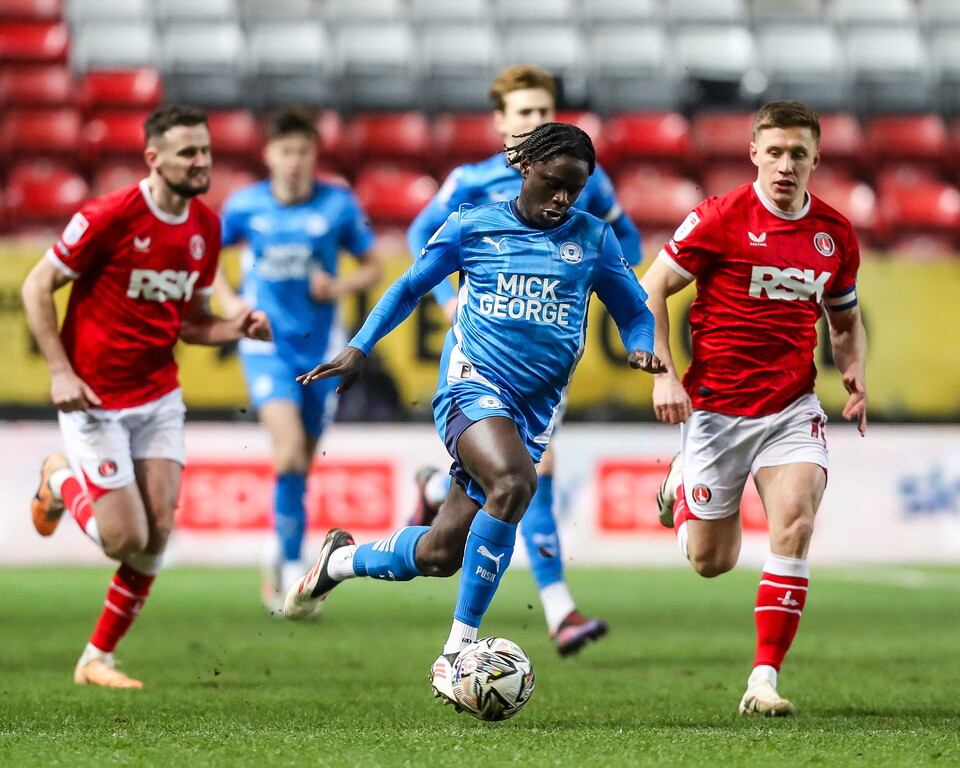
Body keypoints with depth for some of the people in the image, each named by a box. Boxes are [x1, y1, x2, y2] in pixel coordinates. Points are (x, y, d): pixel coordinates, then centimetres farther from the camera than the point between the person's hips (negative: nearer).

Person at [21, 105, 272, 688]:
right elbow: (37, 287, -10)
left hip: (160, 396, 6)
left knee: (158, 534, -4)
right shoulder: (111, 216, -18)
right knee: (127, 539, -8)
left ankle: (99, 658, 13)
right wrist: (61, 371, -17)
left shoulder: (207, 226, 2)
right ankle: (62, 481, 24)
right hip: (95, 399, -6)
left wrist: (238, 329, -8)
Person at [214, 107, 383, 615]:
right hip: (266, 343, -2)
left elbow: (373, 267, 7)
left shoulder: (338, 205, -3)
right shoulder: (244, 206, -2)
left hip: (320, 346, 2)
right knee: (290, 449, -21)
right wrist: (227, 301, 0)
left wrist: (341, 286, -12)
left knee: (301, 465, 8)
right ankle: (288, 561, -5)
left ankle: (281, 571, 25)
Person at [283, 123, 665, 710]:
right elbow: (411, 287, 12)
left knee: (442, 552, 3)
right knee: (513, 482, -34)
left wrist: (642, 348, -7)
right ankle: (457, 651, -27)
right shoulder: (473, 226, 3)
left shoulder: (593, 239, 8)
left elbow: (635, 311, 15)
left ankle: (343, 558, 36)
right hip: (474, 382, -3)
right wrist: (360, 348, 2)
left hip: (536, 408, 3)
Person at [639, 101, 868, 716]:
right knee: (711, 561, 6)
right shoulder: (721, 218, -9)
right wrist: (664, 375, -13)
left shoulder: (836, 234, 4)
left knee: (796, 521, -21)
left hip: (793, 405, 2)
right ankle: (681, 487, 43)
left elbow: (845, 319, 20)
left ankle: (764, 681, -15)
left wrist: (855, 372, 1)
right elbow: (651, 290, -3)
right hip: (716, 406, -2)